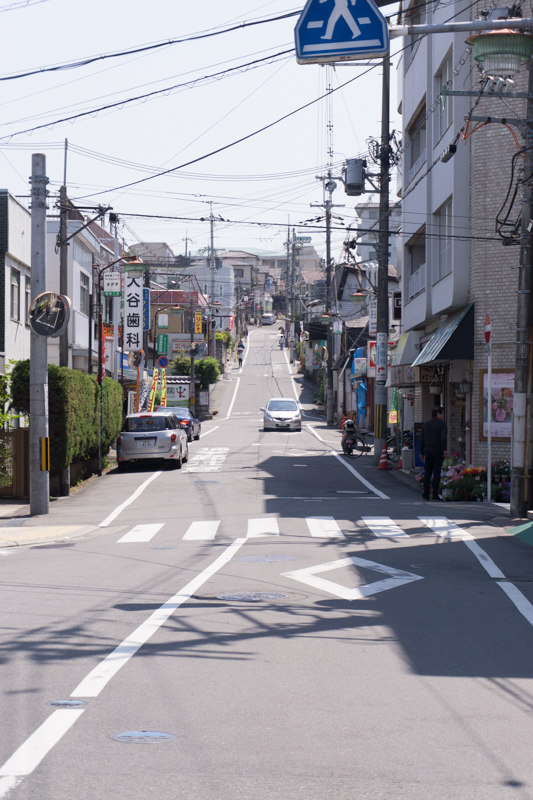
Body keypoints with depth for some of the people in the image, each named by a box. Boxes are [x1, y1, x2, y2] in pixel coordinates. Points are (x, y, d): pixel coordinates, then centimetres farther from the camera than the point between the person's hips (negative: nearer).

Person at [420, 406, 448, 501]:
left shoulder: (425, 424, 12)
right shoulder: (442, 424, -6)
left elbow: (421, 439, 12)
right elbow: (443, 438, -19)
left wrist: (422, 452, 16)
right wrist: (445, 450, -11)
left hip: (427, 451, 5)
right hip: (438, 452, -5)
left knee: (427, 472, 9)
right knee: (436, 472, -3)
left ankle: (426, 493, 5)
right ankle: (435, 494, -6)